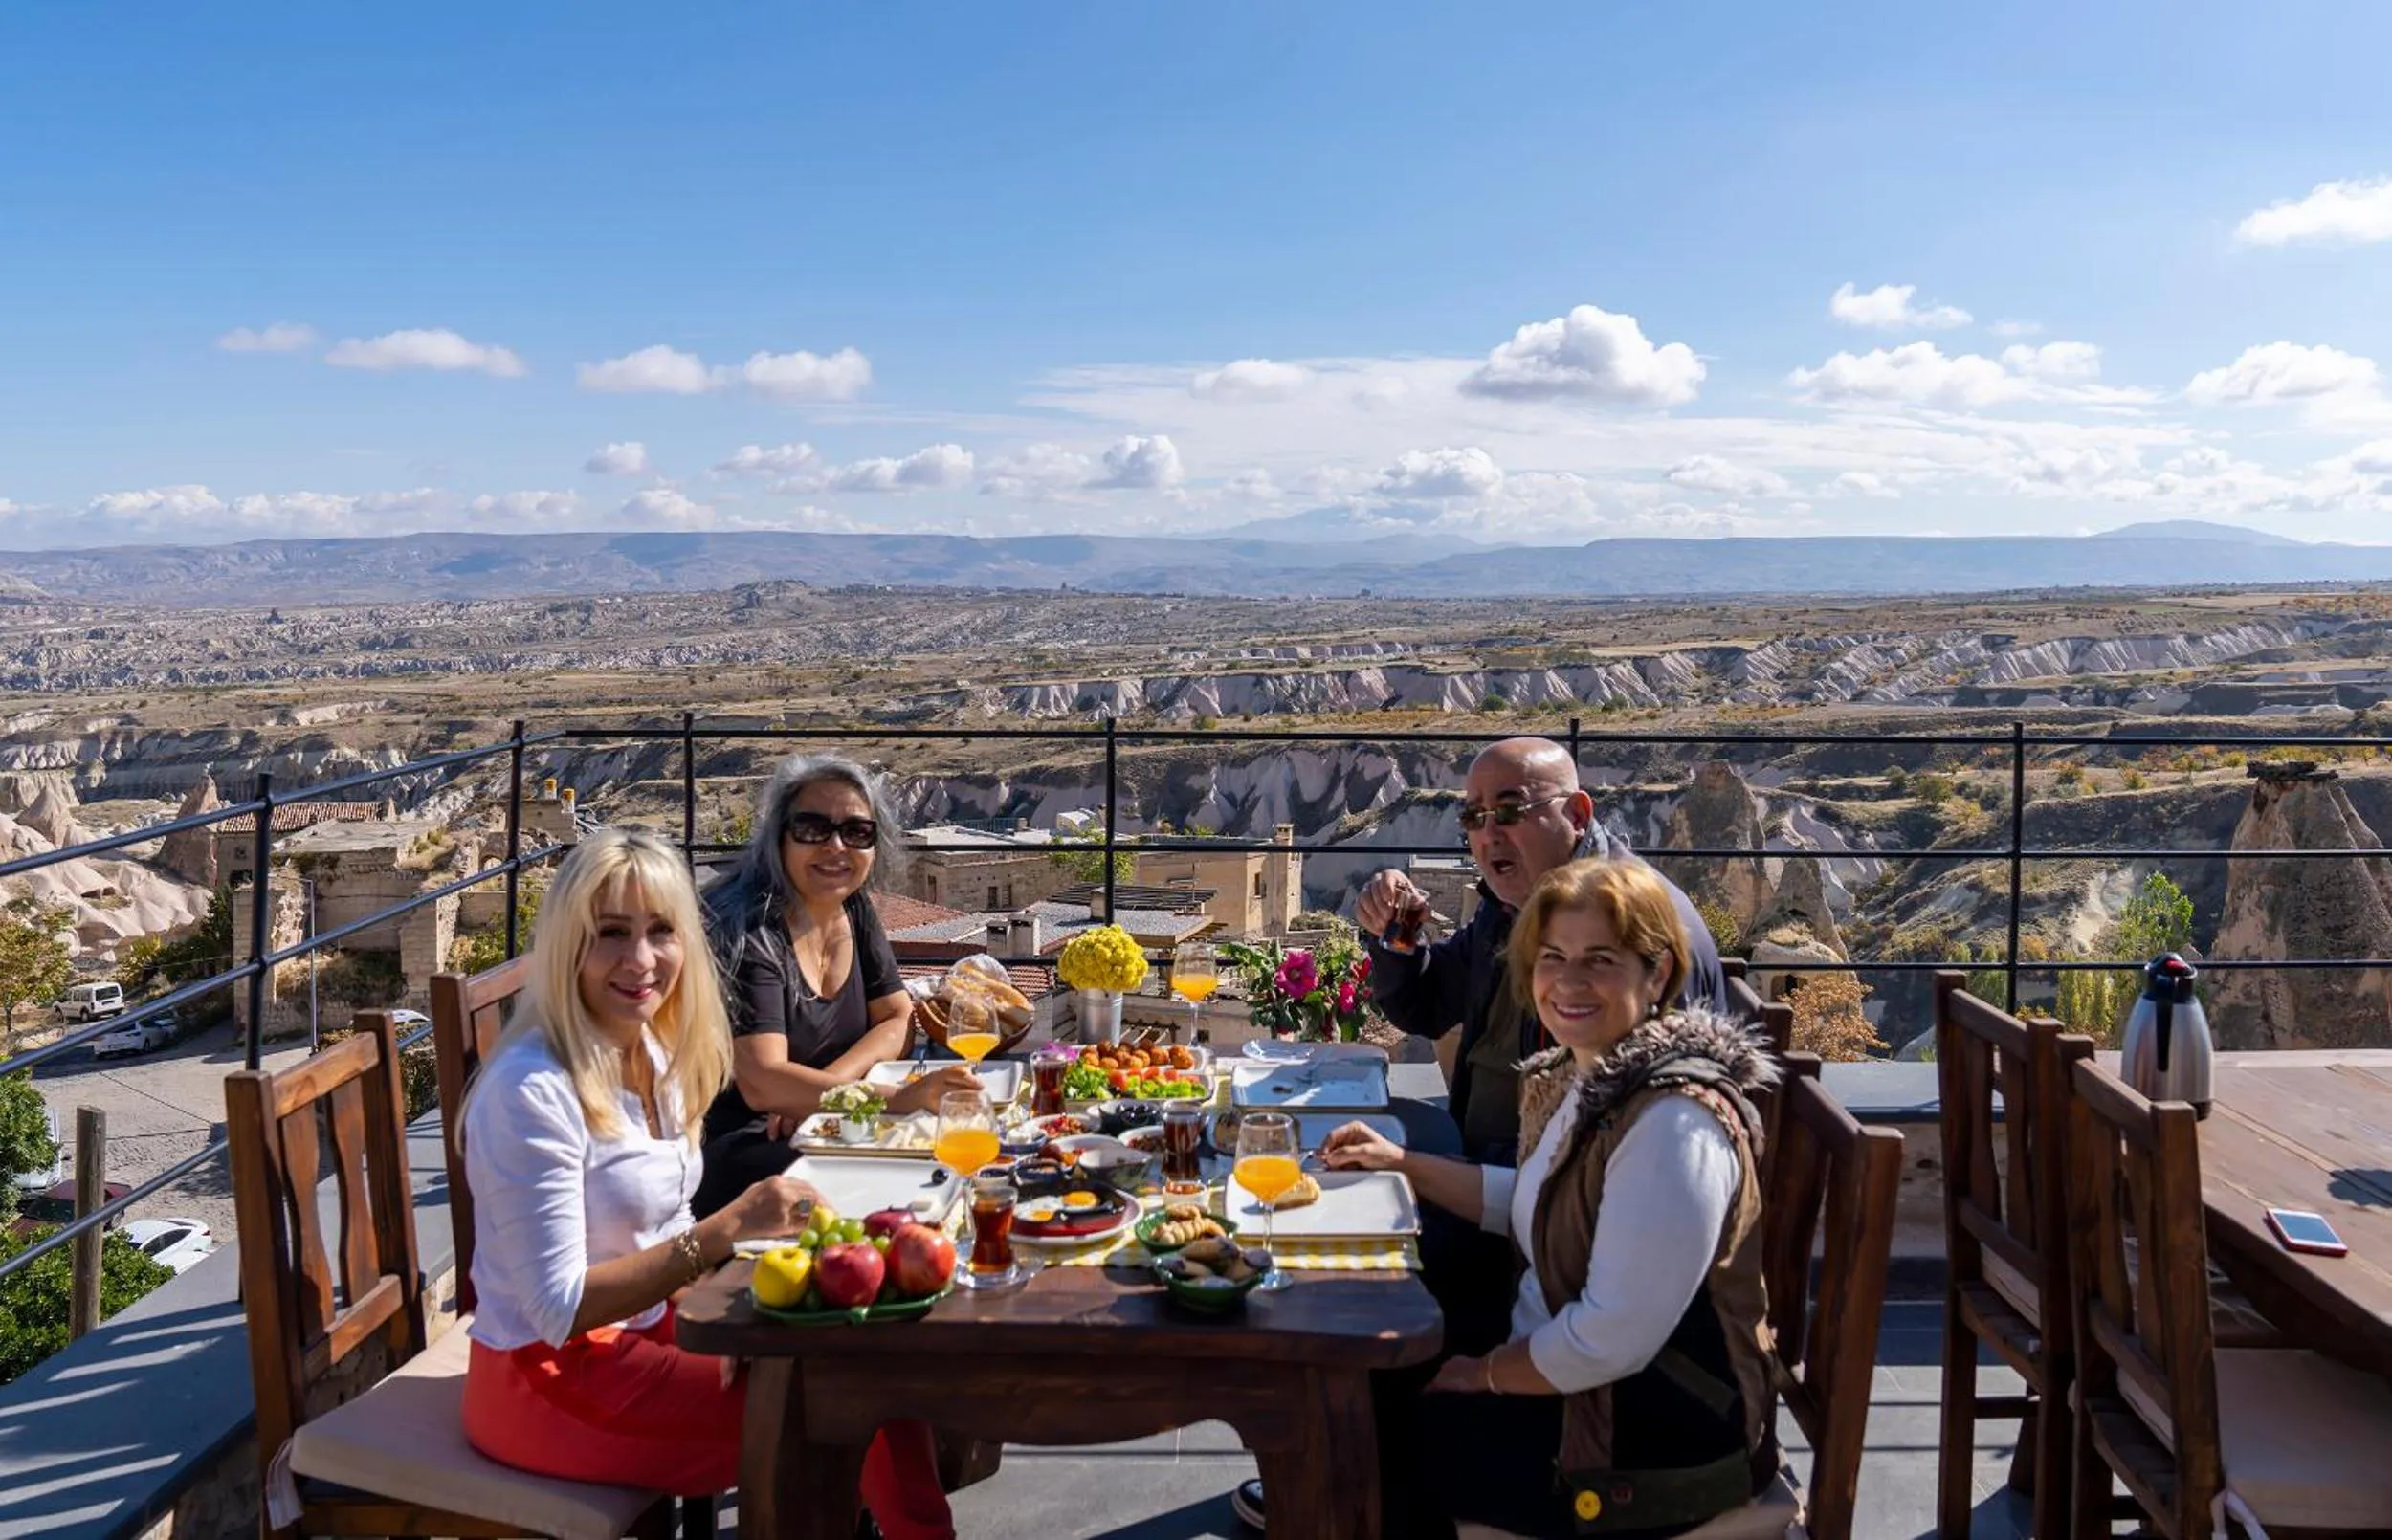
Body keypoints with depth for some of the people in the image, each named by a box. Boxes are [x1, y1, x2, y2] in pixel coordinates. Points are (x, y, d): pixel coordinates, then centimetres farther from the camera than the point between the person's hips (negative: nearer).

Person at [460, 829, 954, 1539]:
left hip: (643, 1324, 7)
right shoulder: (532, 1090, -23)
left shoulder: (653, 1052, 1)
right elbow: (558, 1309, -24)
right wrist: (728, 1229, -29)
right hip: (552, 1378, -7)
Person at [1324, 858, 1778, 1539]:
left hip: (1656, 1443, -8)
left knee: (1373, 1431, 0)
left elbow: (1611, 1342, -29)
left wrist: (1480, 1375, -14)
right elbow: (1534, 1207, 19)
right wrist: (1402, 1163, 12)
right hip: (1565, 1372, 9)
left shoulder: (1673, 1122, -28)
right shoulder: (1581, 1076, 1)